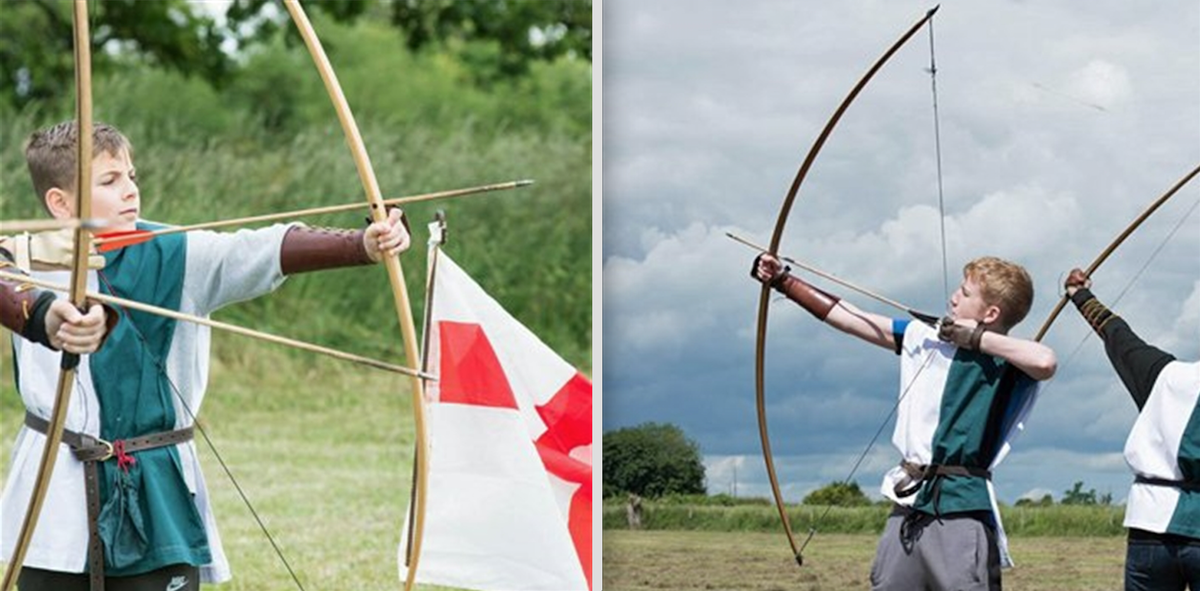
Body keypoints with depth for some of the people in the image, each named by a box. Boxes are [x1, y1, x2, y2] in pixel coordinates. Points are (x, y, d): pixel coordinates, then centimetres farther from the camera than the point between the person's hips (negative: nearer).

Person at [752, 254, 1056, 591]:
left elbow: (1045, 362, -28)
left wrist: (978, 338, -14)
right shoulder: (928, 339, 12)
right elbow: (847, 318, 19)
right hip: (908, 510, 6)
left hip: (961, 514, -6)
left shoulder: (1009, 366, -4)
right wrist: (782, 281, 22)